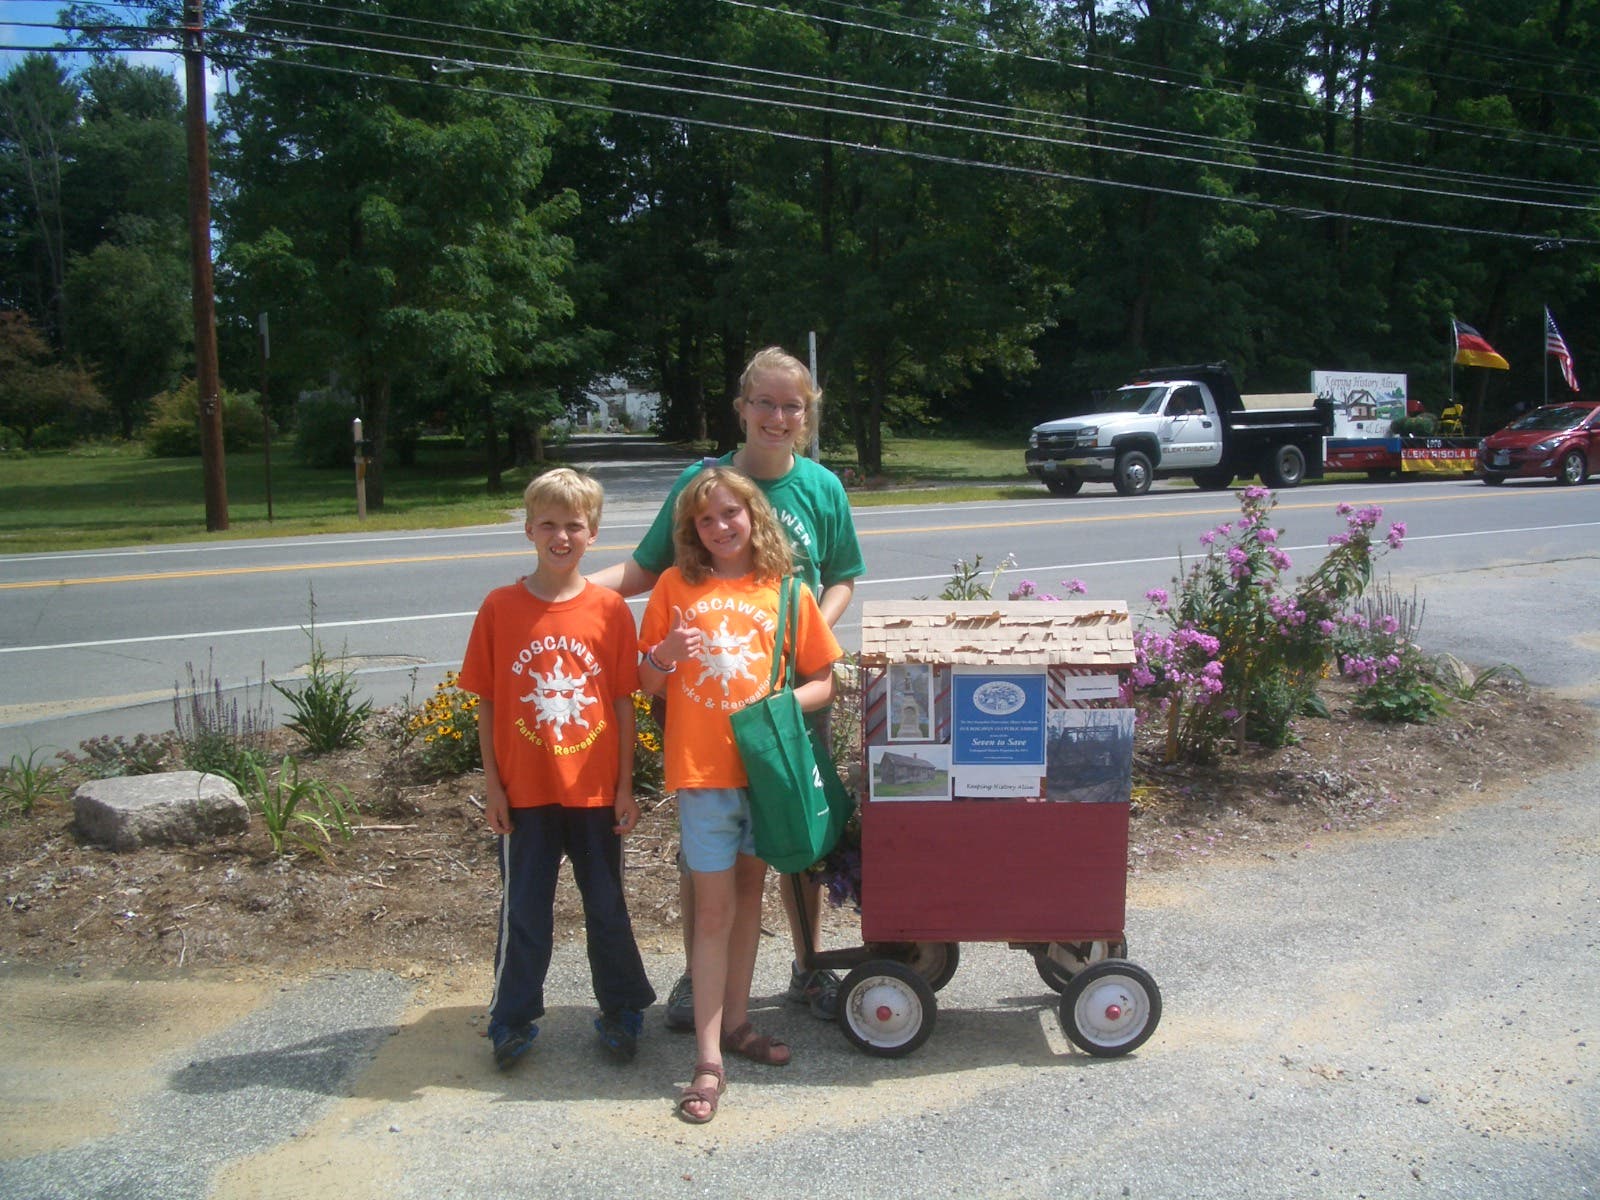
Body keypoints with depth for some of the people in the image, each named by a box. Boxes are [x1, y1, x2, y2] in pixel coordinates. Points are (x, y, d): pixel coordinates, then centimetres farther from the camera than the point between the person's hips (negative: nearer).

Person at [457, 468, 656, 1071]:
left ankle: (621, 1011, 31)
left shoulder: (610, 609, -4)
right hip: (524, 792, 0)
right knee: (523, 910, 10)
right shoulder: (500, 608, -5)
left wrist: (625, 785, -1)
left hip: (595, 790, 0)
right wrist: (492, 784, -2)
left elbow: (624, 702, 0)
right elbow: (487, 703, 0)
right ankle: (513, 1020, 27)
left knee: (606, 906, 13)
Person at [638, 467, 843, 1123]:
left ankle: (735, 1020, 32)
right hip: (702, 770, -2)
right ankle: (708, 1060, 7)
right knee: (714, 909, 0)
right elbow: (645, 684, 5)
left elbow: (823, 682, 5)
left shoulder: (787, 593, 2)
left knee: (749, 894, 15)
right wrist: (664, 655, -16)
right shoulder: (676, 586, 1)